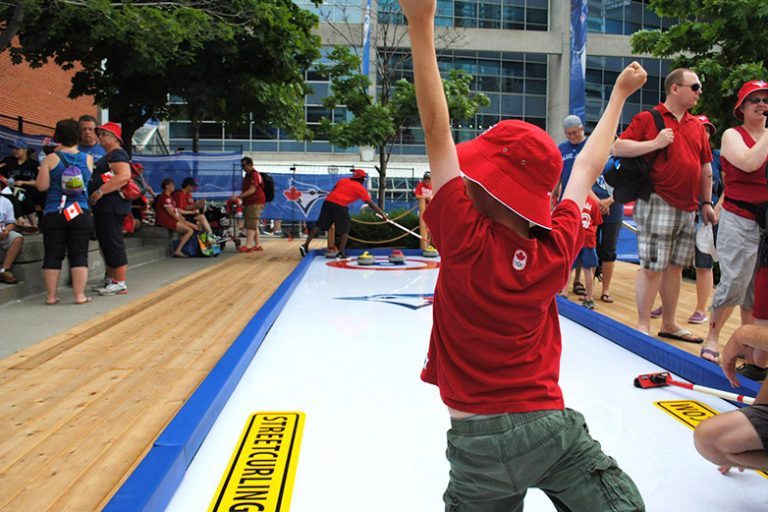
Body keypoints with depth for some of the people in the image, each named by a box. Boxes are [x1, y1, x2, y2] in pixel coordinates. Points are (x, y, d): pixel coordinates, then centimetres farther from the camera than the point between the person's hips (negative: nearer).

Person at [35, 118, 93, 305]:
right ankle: (80, 295, 1)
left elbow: (42, 185, -6)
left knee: (53, 255, 6)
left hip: (53, 214, 0)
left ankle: (51, 296, 11)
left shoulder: (51, 159, -4)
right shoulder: (88, 159, 3)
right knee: (79, 254, 3)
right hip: (80, 214, 1)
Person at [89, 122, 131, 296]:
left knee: (113, 243, -9)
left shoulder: (117, 154, -11)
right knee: (106, 243, 15)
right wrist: (94, 195, 20)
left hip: (112, 207, -11)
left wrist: (99, 192, -25)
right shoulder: (108, 156, 22)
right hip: (103, 207, 11)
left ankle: (120, 283, -5)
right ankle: (110, 279, 25)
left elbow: (124, 176, -27)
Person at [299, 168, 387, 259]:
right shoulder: (360, 188, 9)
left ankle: (305, 245, 10)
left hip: (328, 201, 6)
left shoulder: (343, 180, 23)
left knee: (319, 225, 10)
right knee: (344, 230, 8)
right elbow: (371, 204, 8)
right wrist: (382, 214, 13)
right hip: (340, 206, -5)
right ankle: (341, 253, 7)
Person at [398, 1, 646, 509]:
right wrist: (620, 94, 26)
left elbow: (438, 130, -16)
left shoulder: (467, 242, -16)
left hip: (479, 441, -2)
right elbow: (588, 169, 10)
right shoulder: (557, 248, -6)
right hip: (552, 425, 3)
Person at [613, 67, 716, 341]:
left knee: (675, 266, 12)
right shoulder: (648, 118, -1)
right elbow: (618, 148, -10)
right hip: (658, 203, -7)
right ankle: (643, 326, 3)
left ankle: (669, 324, 22)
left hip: (688, 208, 7)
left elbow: (706, 168, 21)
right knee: (652, 267, -6)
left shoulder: (697, 126, 17)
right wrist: (656, 143, -15)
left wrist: (706, 202, 17)